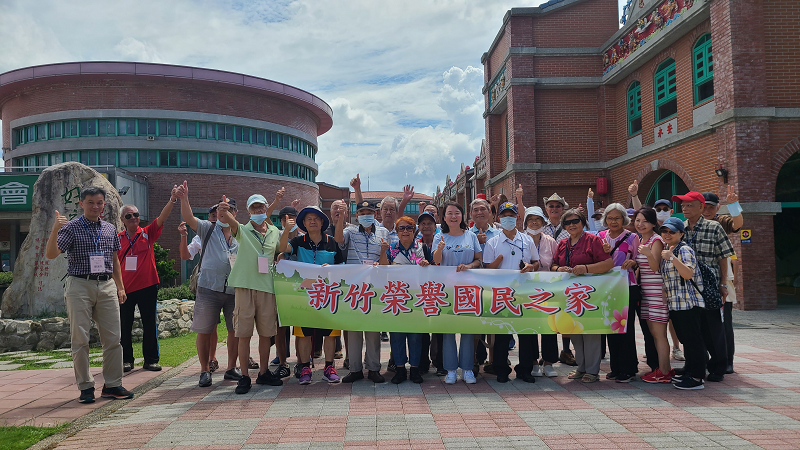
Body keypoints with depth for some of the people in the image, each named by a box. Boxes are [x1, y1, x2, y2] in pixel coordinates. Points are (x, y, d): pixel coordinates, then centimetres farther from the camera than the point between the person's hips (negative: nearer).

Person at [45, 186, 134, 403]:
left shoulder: (109, 229, 13)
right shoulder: (71, 227, 0)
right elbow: (51, 254, -10)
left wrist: (120, 287, 15)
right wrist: (55, 229, -25)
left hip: (106, 286, 4)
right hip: (79, 286, -4)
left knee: (113, 337, 2)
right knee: (80, 339, 0)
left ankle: (112, 385, 12)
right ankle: (86, 387, 11)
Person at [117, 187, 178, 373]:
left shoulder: (147, 234, 2)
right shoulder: (117, 239, 6)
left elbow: (162, 218, -11)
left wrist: (172, 199, -25)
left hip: (147, 286, -1)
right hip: (125, 288, 1)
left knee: (149, 324, 4)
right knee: (125, 326, 6)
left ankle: (150, 360, 13)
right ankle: (126, 360, 18)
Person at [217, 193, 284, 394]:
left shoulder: (274, 231, 13)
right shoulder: (243, 230, 1)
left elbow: (281, 253, 25)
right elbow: (232, 222, -22)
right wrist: (223, 213, -44)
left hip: (267, 287, 3)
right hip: (245, 286, -3)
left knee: (266, 333, 10)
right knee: (244, 333, -1)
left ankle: (264, 372, 22)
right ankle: (244, 376, 6)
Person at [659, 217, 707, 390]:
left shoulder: (684, 250, -9)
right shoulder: (667, 251, 18)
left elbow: (688, 274, -24)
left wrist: (672, 258, -28)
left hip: (689, 303, -9)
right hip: (674, 304, 9)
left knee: (692, 339, -6)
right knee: (685, 339, 16)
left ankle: (697, 378, -3)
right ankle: (689, 371, 25)